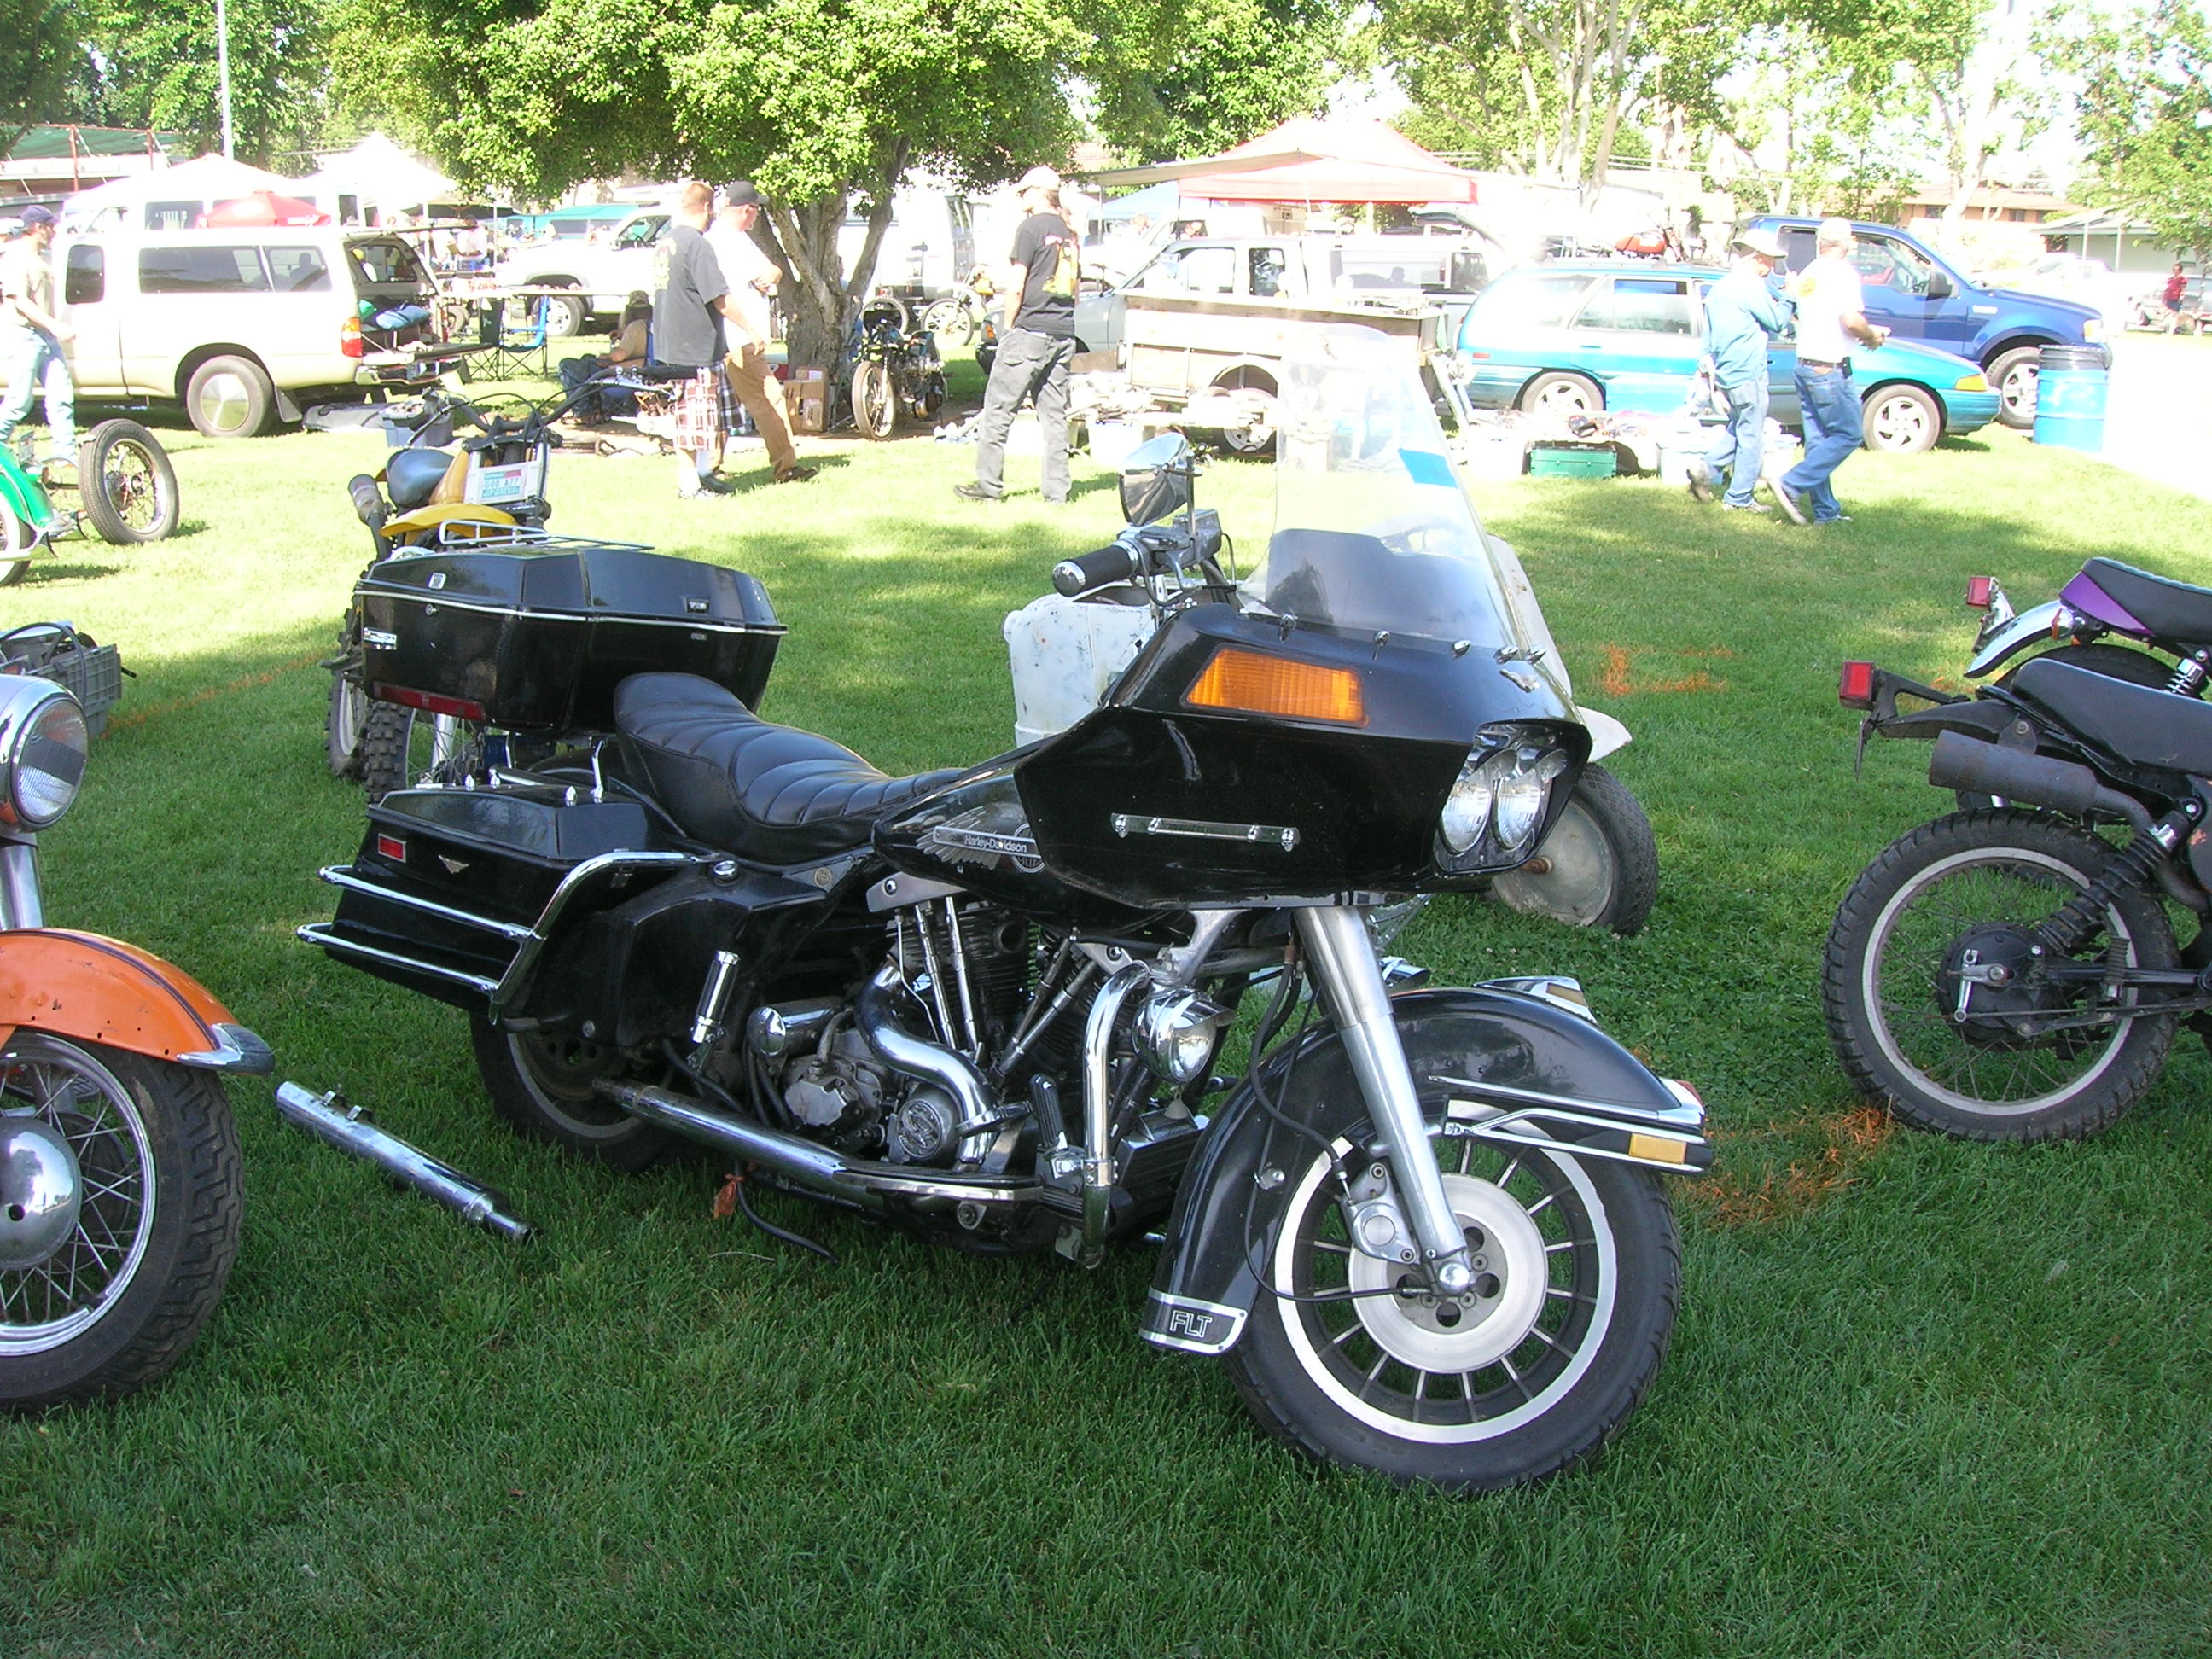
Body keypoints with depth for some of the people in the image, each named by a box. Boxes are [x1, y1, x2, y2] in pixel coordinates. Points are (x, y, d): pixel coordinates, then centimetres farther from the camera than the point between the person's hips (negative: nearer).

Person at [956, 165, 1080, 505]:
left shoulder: (1032, 227, -7)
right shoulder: (1068, 234, 15)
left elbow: (1016, 287, -11)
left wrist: (1009, 325, -1)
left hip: (1031, 330, -7)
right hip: (1064, 333, 7)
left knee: (998, 409, -1)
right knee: (1054, 414, 8)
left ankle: (988, 484, 1)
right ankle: (1057, 489, 6)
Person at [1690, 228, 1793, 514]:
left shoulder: (1720, 287, 13)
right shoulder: (1751, 286, -15)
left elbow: (1708, 338, 18)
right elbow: (1778, 322, -9)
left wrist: (1708, 367, 24)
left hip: (1725, 373, 9)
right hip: (1748, 375, -9)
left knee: (1738, 429, 23)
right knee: (1751, 437, 0)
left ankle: (1705, 470, 10)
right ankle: (1739, 499, 3)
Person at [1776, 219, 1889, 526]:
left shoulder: (1808, 274, 14)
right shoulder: (1843, 271, -12)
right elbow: (1851, 320, -24)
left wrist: (1868, 330, 20)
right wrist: (1873, 336, -4)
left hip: (1804, 365, 9)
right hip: (1830, 368, -9)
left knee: (1818, 439, 10)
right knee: (1848, 434, -2)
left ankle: (1825, 510, 11)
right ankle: (1793, 485, -11)